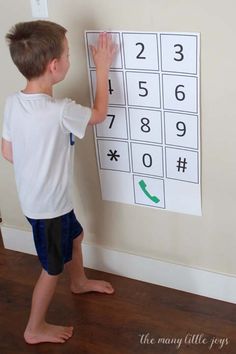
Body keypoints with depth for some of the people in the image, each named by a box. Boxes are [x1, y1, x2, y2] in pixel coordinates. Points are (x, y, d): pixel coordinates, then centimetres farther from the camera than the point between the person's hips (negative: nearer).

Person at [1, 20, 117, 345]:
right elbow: (100, 113, -11)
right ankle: (35, 329, 32)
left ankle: (79, 282, 58)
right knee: (53, 267, 13)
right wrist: (102, 68, -3)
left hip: (36, 197, 8)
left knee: (74, 235, 31)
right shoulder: (60, 112, -31)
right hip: (49, 204, -8)